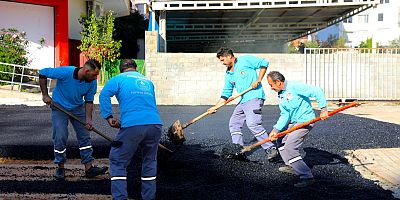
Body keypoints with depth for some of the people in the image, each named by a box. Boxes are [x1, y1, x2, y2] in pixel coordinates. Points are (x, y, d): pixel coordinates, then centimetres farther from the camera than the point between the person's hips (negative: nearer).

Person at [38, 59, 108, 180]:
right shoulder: (66, 72, -29)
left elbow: (89, 101, -5)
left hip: (78, 108, 4)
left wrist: (88, 119, -15)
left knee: (84, 136, 2)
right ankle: (60, 168, 12)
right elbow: (42, 73, -18)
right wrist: (45, 95, -17)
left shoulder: (92, 82, -16)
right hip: (59, 107, -4)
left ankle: (89, 168, 8)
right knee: (60, 137, -7)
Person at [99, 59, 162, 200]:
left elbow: (104, 94, -3)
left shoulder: (118, 79, 13)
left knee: (117, 161, 10)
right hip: (155, 124, 5)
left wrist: (109, 117, -1)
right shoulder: (148, 81, 27)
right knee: (150, 161, 22)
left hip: (132, 126, -4)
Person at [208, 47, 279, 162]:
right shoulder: (228, 75, 18)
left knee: (253, 124, -23)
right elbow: (226, 94, 20)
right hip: (243, 101, 9)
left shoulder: (245, 60, -2)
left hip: (254, 97, -9)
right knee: (234, 123, 9)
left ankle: (271, 150, -17)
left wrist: (258, 80, -9)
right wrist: (216, 107, 14)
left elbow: (264, 63, -2)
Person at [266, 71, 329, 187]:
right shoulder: (280, 95, 9)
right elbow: (284, 115, 6)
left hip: (305, 121, -10)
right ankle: (292, 167, 37)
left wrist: (323, 109, -27)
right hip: (293, 122, 10)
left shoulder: (295, 87, -19)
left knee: (289, 147, -18)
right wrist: (276, 130, -4)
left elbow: (317, 91, -22)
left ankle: (307, 177, -14)